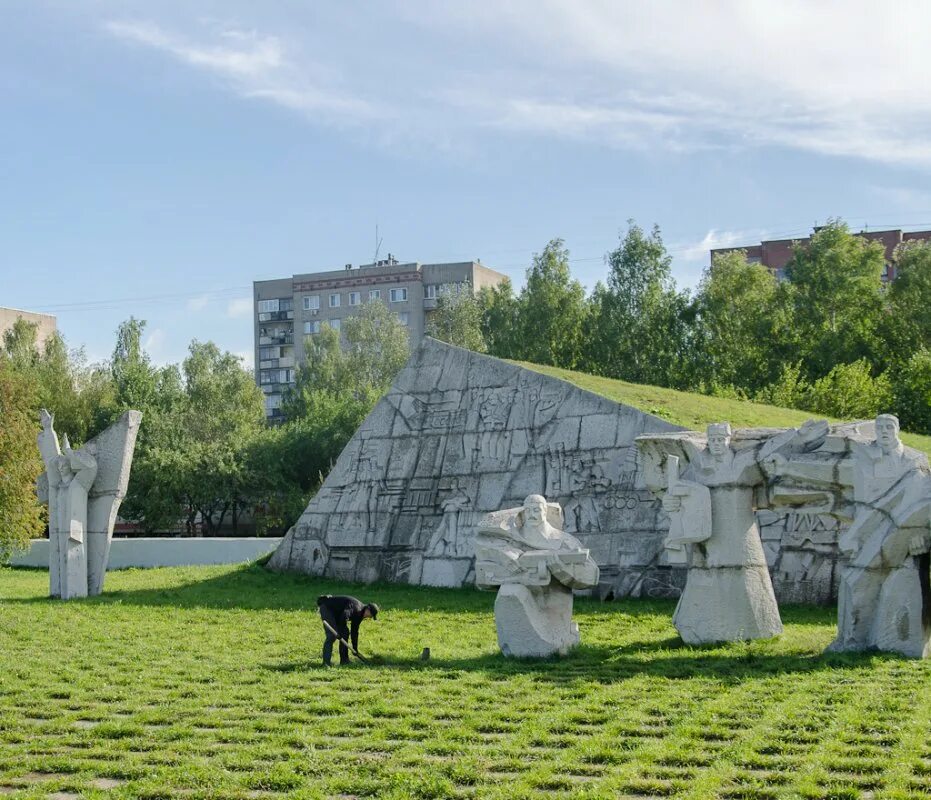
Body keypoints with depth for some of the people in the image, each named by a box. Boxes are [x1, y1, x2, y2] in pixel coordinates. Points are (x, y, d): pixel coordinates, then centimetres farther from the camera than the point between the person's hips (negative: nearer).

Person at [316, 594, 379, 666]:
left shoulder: (359, 614, 4)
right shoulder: (356, 607, -25)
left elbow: (354, 631, 11)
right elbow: (344, 617, -42)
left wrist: (355, 649, 11)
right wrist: (340, 632, -32)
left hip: (336, 613, 10)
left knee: (345, 633, 6)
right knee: (332, 635, -19)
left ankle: (344, 660, 12)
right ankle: (326, 663, -19)